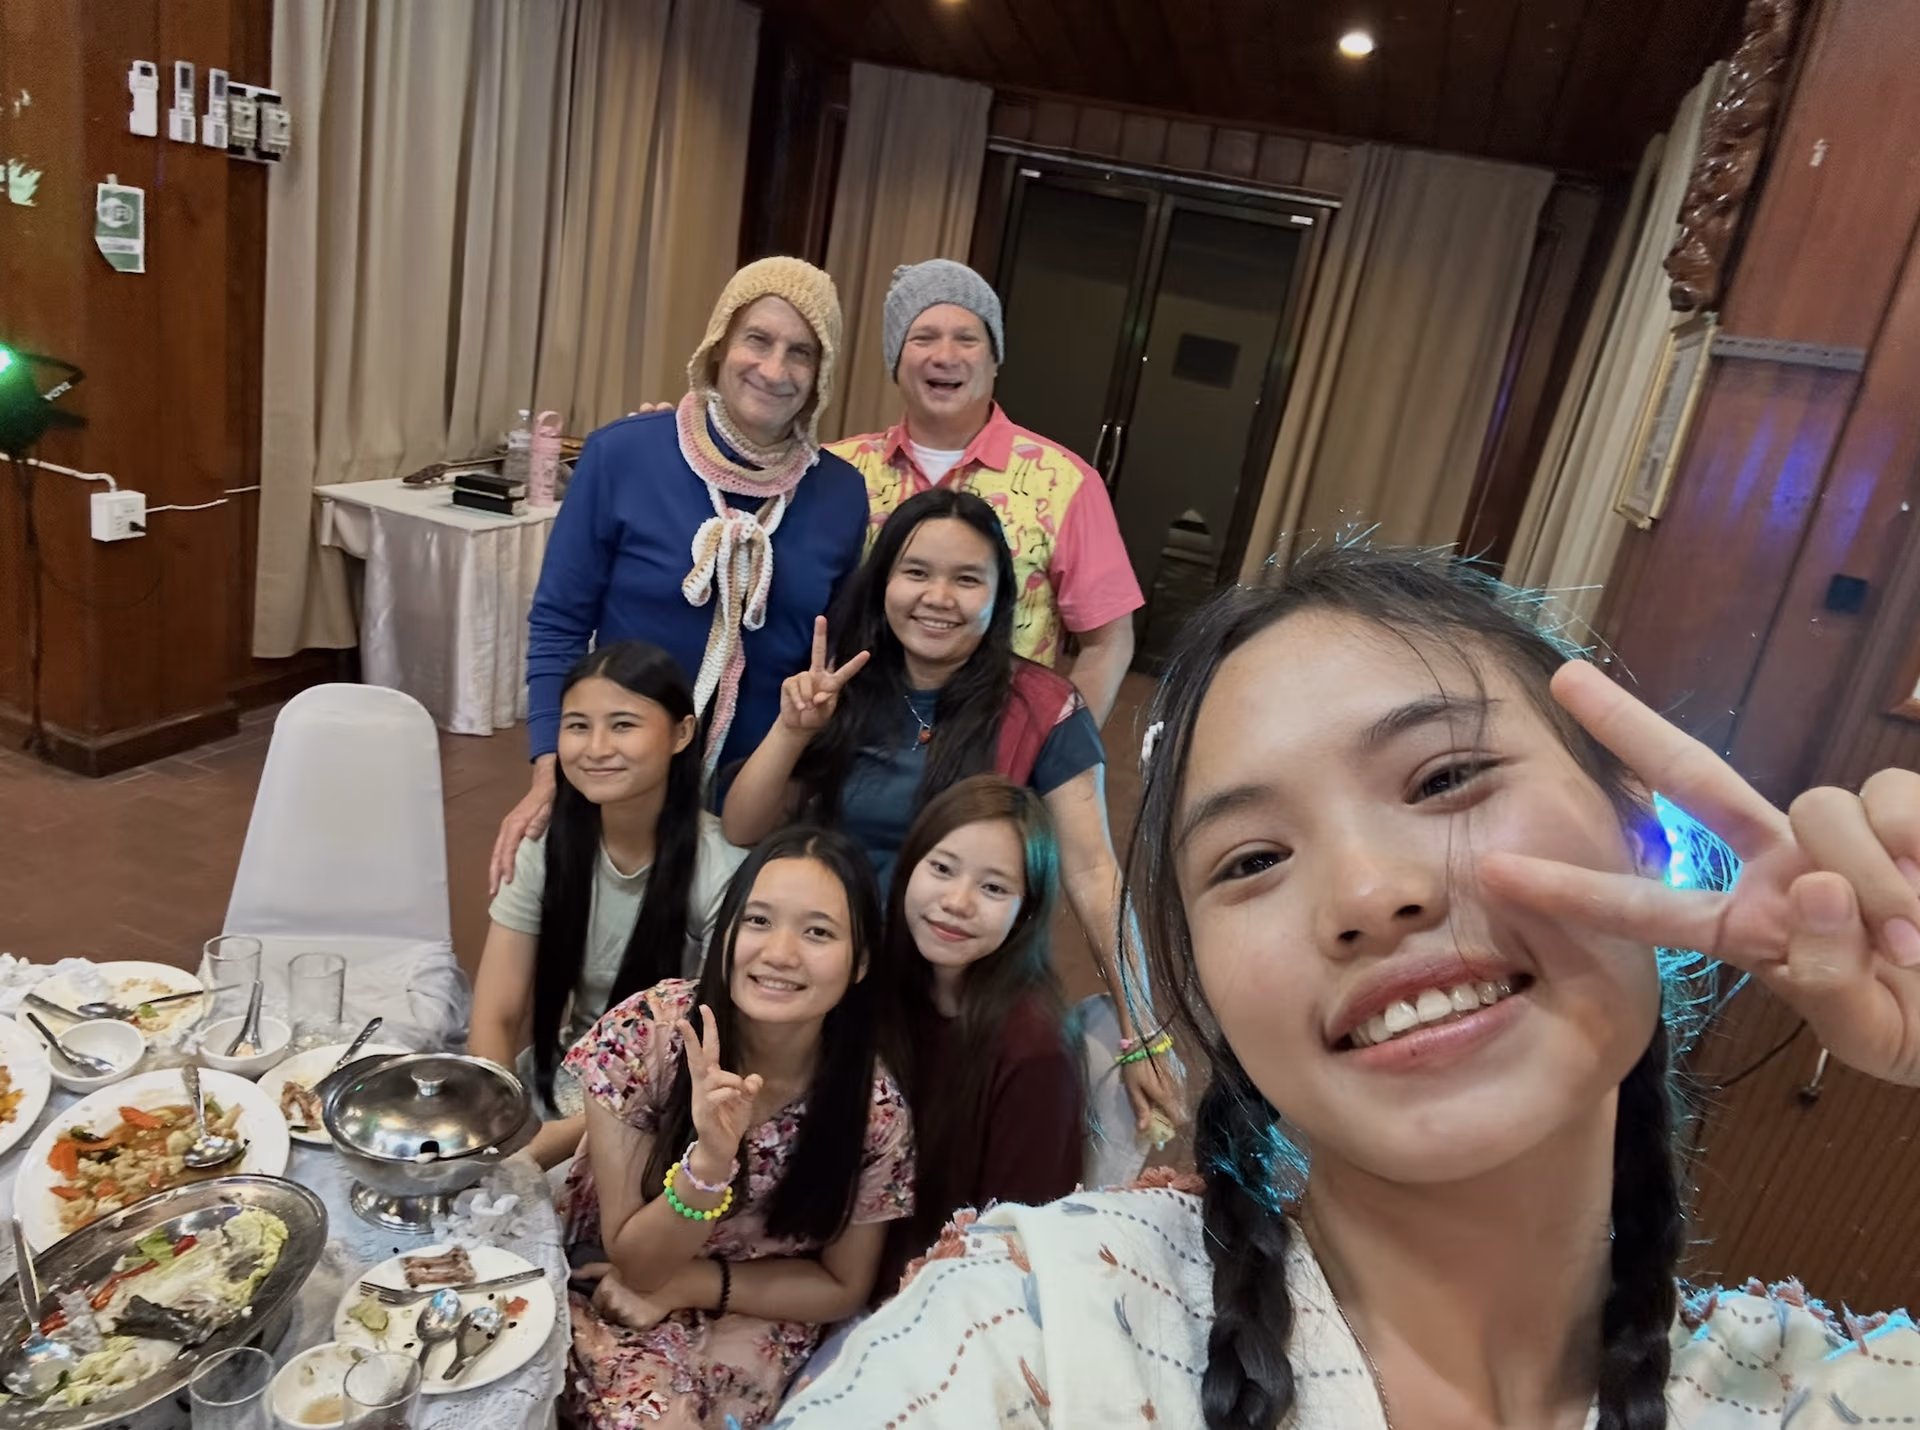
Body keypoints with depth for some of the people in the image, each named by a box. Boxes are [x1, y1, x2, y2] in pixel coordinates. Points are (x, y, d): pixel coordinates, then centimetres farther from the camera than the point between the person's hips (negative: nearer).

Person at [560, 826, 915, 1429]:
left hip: (749, 1321, 1)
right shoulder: (644, 1033, -23)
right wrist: (708, 1161, -35)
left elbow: (842, 1287, -5)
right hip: (600, 1291, -1)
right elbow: (631, 1261, -16)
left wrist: (678, 1286, -15)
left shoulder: (873, 1108, -21)